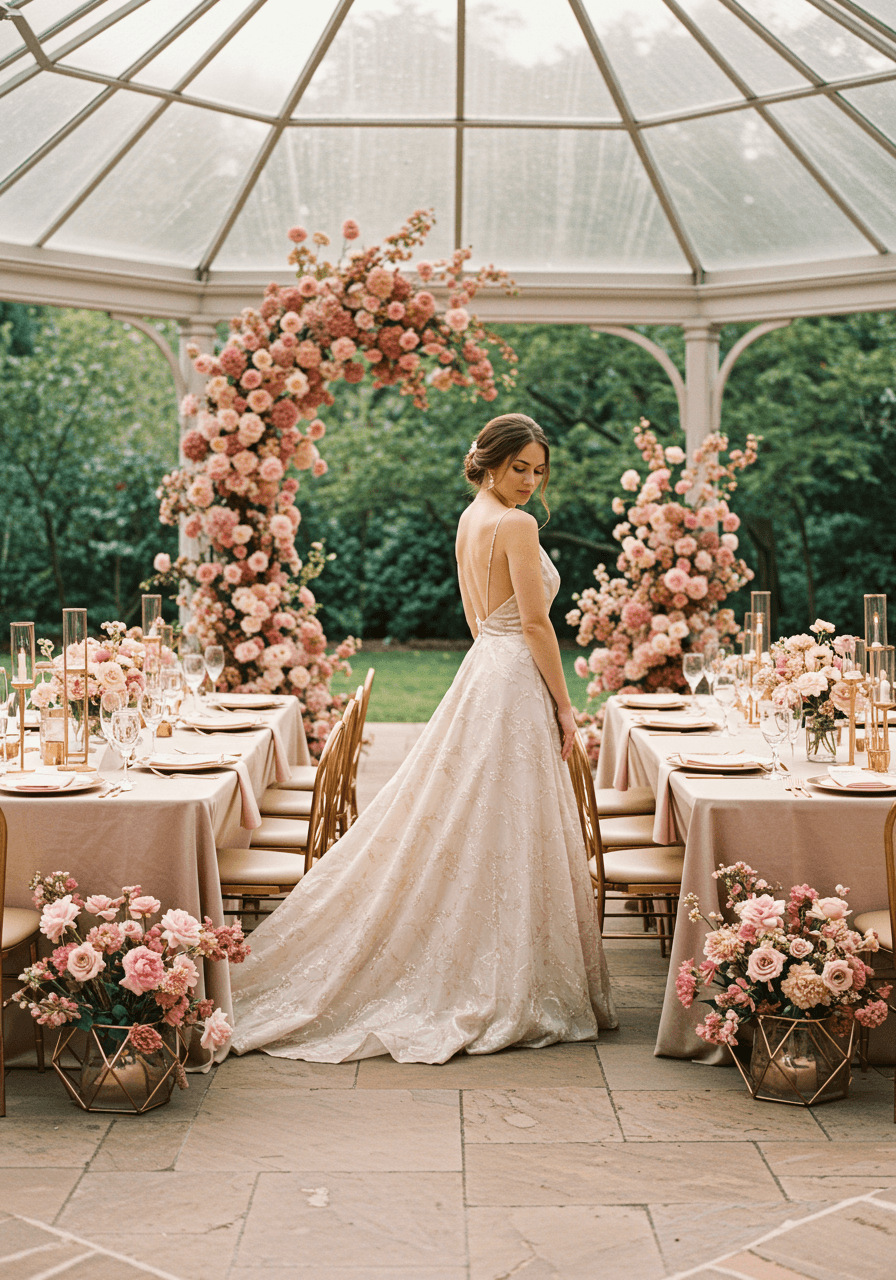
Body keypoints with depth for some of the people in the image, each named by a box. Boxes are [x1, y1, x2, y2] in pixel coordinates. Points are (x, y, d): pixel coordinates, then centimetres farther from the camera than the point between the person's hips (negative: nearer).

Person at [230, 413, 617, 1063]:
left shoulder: (469, 519, 13)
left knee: (458, 826, 13)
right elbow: (535, 623, -17)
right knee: (509, 836, -3)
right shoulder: (517, 525, -15)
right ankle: (507, 993, 6)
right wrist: (563, 703, -11)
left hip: (480, 670, 9)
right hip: (516, 683, -9)